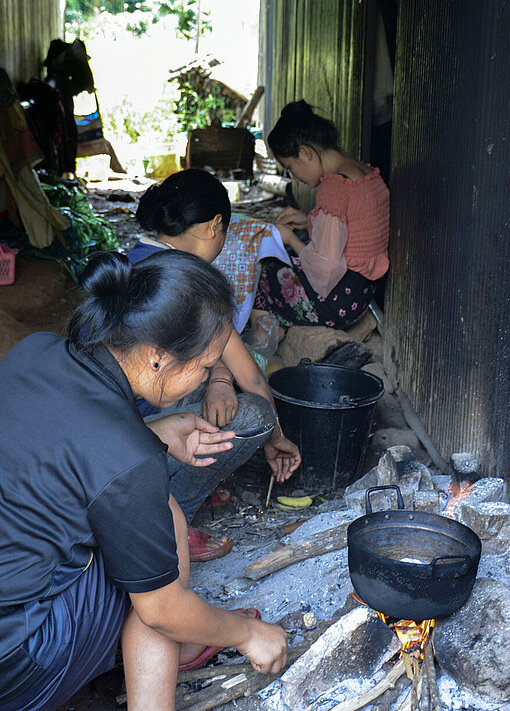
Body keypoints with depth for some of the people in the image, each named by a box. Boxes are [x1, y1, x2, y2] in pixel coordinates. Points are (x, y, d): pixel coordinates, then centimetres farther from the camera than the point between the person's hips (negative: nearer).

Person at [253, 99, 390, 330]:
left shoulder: (333, 186, -22)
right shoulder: (368, 173, 6)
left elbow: (327, 266, -26)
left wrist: (291, 238, -8)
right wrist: (308, 221, 13)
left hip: (337, 299, -10)